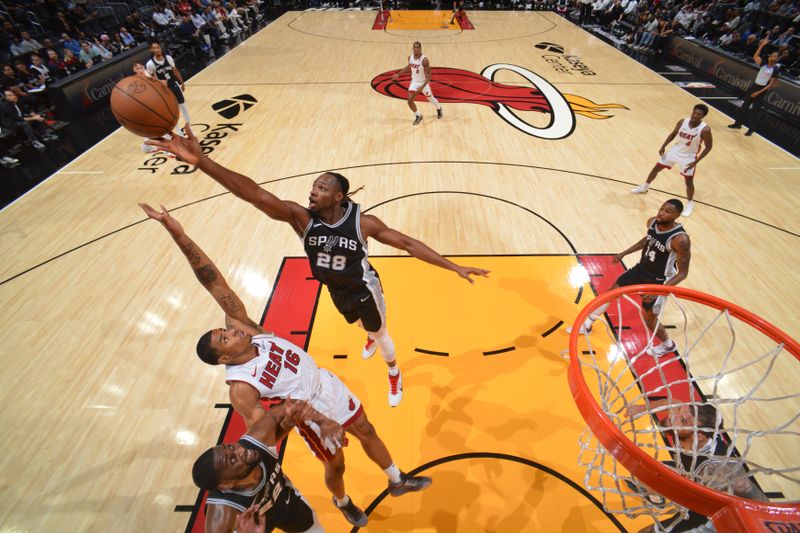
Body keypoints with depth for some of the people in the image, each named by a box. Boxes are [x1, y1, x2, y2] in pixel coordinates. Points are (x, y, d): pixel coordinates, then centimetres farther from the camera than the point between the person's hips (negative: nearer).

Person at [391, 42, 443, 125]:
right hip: (414, 82, 4)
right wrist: (398, 74, 13)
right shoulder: (410, 57, -8)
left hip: (424, 82, -4)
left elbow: (429, 75, -24)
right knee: (410, 100, -9)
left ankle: (439, 108, 49)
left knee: (430, 98, 15)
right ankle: (418, 116, 15)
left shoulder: (424, 60, -25)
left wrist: (422, 87, -36)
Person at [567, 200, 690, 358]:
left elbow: (683, 272, -24)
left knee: (649, 319, 7)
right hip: (641, 269, 6)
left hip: (659, 281, -6)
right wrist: (624, 253, 14)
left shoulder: (680, 239, -31)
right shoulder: (652, 222, -12)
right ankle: (586, 326, 25)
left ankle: (668, 345, 40)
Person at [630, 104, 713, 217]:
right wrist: (663, 146, 0)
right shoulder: (682, 122, -15)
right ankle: (644, 187, 35)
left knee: (689, 181, 0)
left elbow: (708, 147, -16)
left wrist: (695, 162, -21)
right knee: (656, 168, 11)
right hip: (675, 151, 4)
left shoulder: (705, 130, -25)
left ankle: (690, 204, 21)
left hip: (689, 157, -4)